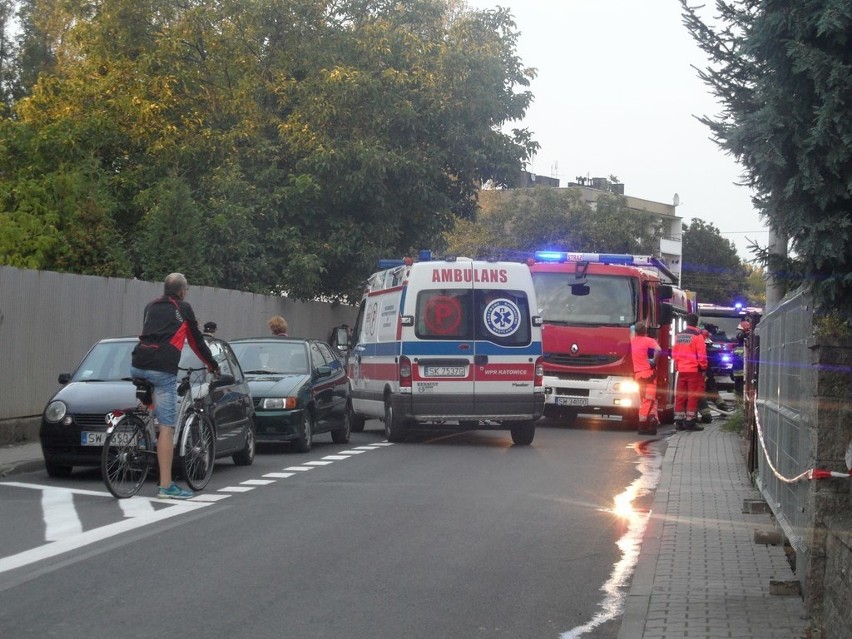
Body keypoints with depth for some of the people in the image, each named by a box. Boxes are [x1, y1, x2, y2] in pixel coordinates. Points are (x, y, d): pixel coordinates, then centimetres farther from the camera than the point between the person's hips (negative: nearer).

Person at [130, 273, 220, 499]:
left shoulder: (151, 307, 22)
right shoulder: (183, 309, 10)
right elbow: (196, 341, 16)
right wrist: (213, 365, 30)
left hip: (138, 366, 5)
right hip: (163, 370, -5)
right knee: (167, 427, -5)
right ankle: (166, 486, -7)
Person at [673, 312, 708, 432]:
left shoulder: (678, 336, 9)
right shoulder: (697, 336, -10)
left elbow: (674, 353, 13)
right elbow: (701, 355, -12)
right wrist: (703, 368, -1)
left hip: (681, 370, 6)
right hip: (694, 370, -6)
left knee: (680, 395, 8)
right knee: (693, 395, -2)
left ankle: (679, 421, 10)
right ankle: (690, 421, -5)